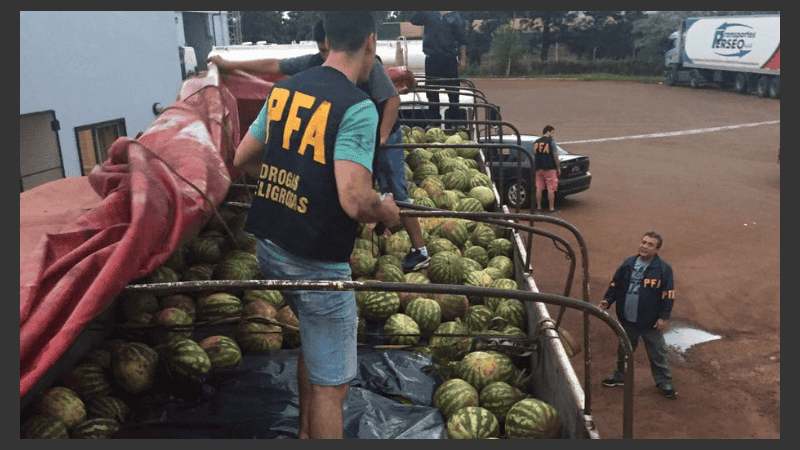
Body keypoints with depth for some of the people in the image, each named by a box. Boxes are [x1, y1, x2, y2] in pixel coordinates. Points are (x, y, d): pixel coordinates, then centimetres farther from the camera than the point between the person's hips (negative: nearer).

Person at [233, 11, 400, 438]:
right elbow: (354, 201, -26)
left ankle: (305, 433, 44)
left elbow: (242, 159, 14)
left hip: (268, 246, 8)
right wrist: (386, 211, -6)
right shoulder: (358, 107, -17)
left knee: (312, 336, 30)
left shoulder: (284, 88, 4)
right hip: (316, 261, -8)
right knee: (330, 385, 6)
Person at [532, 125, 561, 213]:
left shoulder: (536, 142, 10)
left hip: (539, 169, 5)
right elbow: (555, 155, -7)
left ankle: (538, 208, 13)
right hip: (550, 168, -5)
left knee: (539, 188, 8)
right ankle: (552, 209, -1)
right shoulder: (551, 141, -6)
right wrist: (558, 168, 0)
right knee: (551, 189, -2)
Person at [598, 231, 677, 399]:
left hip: (651, 322, -4)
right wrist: (607, 300, -5)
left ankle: (664, 382, 28)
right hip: (627, 319, 4)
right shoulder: (628, 264, -1)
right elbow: (615, 284, 7)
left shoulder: (663, 269, -13)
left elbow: (668, 295, -11)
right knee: (624, 349, 21)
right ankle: (620, 376, 41)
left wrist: (664, 317, -13)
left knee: (657, 353, 9)